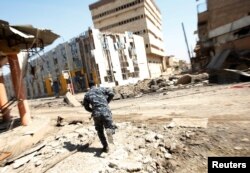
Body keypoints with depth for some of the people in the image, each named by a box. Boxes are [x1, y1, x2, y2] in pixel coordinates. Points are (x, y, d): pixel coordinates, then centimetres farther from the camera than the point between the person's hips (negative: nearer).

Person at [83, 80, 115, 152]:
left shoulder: (87, 94, 13)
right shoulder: (101, 89, 9)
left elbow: (86, 107, 17)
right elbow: (111, 94, 1)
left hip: (96, 114, 2)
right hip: (106, 112, -1)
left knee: (100, 131, 21)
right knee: (110, 128, 11)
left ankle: (105, 147, 17)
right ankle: (109, 131, -25)